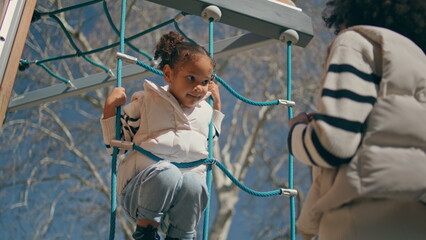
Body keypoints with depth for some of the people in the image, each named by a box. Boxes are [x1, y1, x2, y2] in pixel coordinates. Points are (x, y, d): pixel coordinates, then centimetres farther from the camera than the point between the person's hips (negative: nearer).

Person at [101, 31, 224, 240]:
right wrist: (110, 106, -7)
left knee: (194, 183, -33)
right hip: (139, 191, -3)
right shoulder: (146, 102, 1)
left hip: (185, 197, 3)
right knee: (166, 171, -37)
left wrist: (217, 104, 24)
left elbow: (210, 142, 35)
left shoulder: (205, 110, 14)